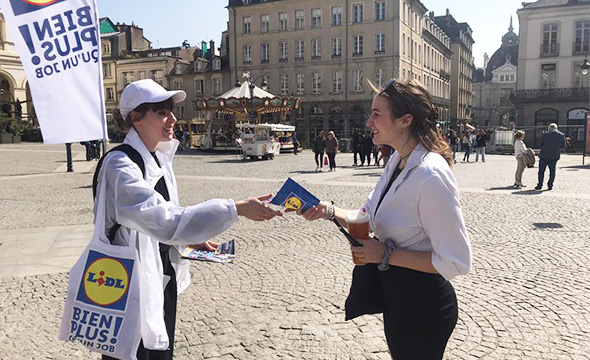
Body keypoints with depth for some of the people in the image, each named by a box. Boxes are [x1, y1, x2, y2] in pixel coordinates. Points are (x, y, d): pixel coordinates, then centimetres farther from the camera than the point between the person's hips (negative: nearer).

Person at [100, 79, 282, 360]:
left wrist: (191, 239, 2)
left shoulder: (158, 158, 4)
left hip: (164, 277, 8)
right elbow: (166, 220, -33)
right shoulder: (120, 164, -23)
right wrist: (236, 208, -36)